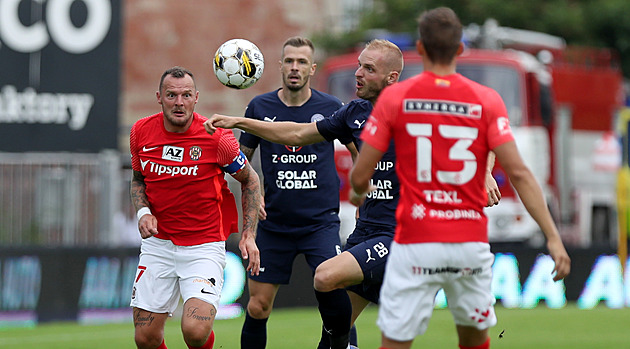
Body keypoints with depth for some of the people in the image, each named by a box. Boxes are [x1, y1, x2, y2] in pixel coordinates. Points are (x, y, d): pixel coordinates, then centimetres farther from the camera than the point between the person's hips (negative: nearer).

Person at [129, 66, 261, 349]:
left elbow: (249, 180, 3)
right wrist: (143, 212, -3)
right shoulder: (141, 132, -3)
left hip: (204, 248, -3)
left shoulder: (216, 138, -13)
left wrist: (248, 235, -3)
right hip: (158, 244, 4)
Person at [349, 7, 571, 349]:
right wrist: (553, 236, -7)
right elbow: (518, 172, -8)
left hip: (415, 244, -2)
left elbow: (360, 175, -1)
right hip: (471, 243, 2)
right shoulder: (486, 100, 0)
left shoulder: (394, 97, -2)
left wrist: (358, 192, 23)